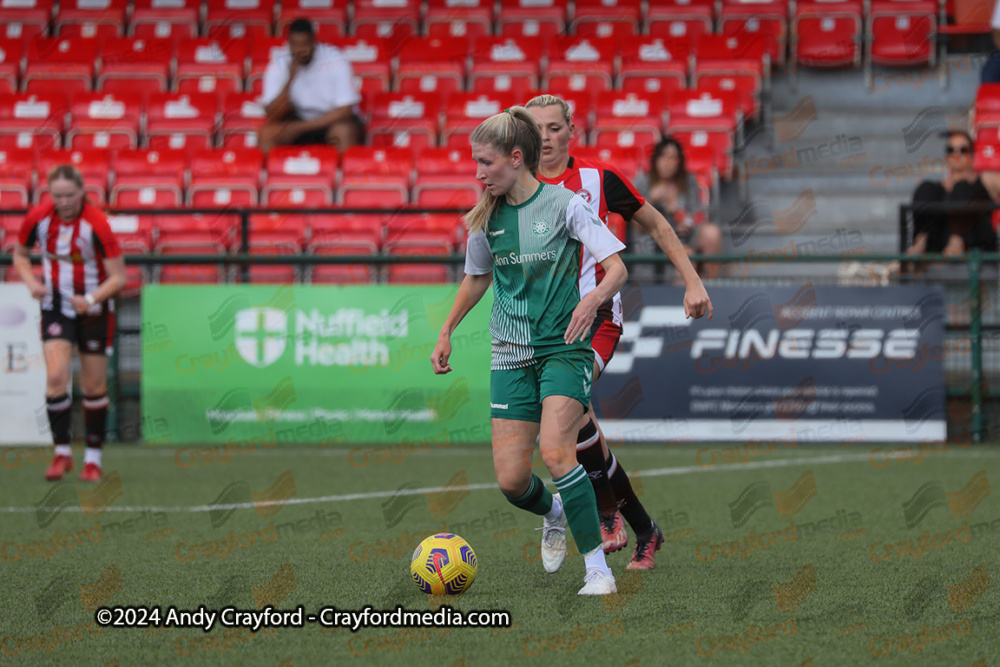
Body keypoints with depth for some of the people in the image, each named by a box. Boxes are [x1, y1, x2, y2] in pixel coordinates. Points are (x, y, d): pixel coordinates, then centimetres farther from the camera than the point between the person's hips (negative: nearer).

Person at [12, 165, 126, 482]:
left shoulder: (97, 224, -20)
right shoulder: (38, 218, -10)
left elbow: (118, 277, -16)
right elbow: (20, 254, 9)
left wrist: (91, 299, -32)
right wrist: (32, 282, -10)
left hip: (94, 309, -2)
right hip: (56, 307, 2)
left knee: (94, 387, 3)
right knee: (56, 376, -15)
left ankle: (93, 457, 17)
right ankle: (62, 453, -4)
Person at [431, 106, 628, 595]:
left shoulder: (564, 205, -9)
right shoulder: (487, 217, 5)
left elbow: (617, 268, -12)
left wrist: (592, 300, -31)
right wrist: (447, 331, 23)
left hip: (563, 348, -4)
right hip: (511, 354, 5)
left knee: (554, 451, -25)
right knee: (511, 480, -4)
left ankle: (598, 568, -17)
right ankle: (554, 514, 33)